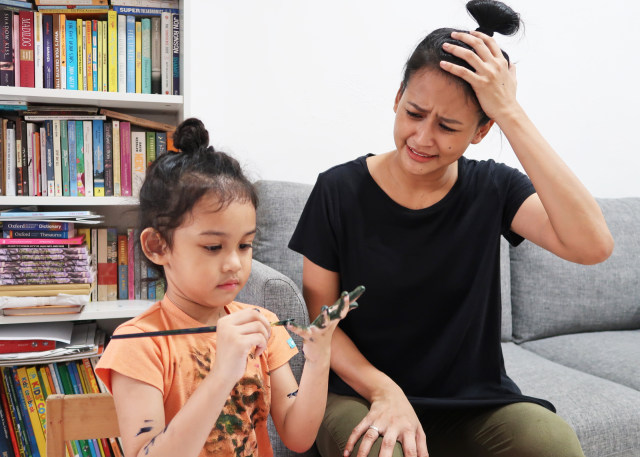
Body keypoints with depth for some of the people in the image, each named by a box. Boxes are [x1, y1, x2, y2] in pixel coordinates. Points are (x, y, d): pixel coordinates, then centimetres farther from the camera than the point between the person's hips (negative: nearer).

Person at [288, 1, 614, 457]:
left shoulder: (493, 189, -4)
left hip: (478, 403, 2)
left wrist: (512, 113, -23)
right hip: (363, 393, -1)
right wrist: (384, 391, -19)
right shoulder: (341, 190, -7)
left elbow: (593, 245, -23)